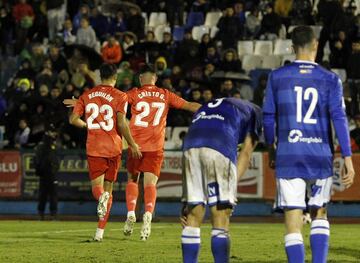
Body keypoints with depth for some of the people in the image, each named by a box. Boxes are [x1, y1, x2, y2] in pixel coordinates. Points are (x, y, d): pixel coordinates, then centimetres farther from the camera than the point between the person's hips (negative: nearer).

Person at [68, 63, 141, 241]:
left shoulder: (87, 95, 6)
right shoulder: (120, 96, -4)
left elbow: (73, 119, 2)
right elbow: (121, 123, -13)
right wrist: (132, 144, -3)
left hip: (93, 148, 1)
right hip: (113, 147, -1)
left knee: (97, 186, 5)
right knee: (108, 188, 10)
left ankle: (101, 197, -35)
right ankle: (100, 232, 6)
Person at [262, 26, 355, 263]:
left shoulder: (277, 77, 4)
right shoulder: (330, 79, 2)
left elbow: (268, 118, 8)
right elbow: (339, 118, -4)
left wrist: (271, 151, 22)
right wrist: (348, 159, -4)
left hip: (288, 156, -1)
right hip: (321, 156, 1)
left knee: (293, 223, -2)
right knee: (319, 213, 19)